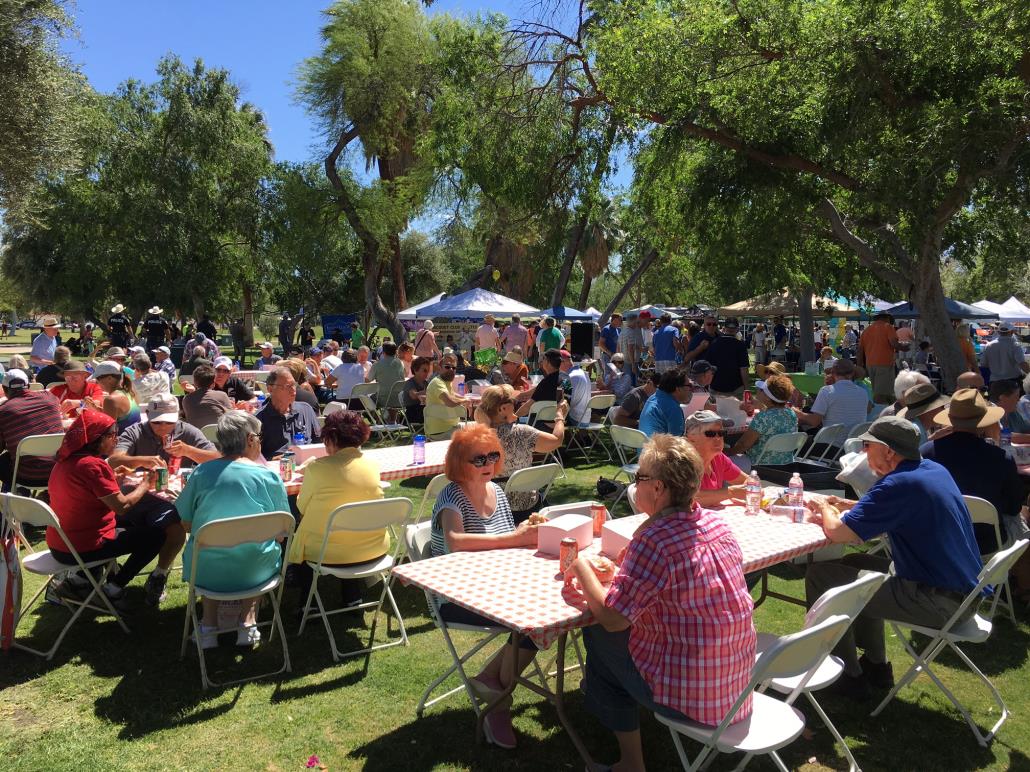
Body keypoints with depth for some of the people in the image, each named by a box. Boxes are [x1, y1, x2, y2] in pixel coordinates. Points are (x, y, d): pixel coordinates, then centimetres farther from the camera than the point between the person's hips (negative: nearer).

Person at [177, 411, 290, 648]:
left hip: (206, 572, 2)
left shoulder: (201, 472, -5)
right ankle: (247, 623, 22)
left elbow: (187, 524, 5)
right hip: (255, 573, -1)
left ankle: (209, 627, 26)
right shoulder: (268, 476, -10)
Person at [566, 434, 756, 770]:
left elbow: (611, 618, -20)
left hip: (691, 697, -7)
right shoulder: (716, 523, -1)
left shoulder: (653, 539, -25)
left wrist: (581, 568, -5)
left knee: (598, 635, 11)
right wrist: (629, 567, 8)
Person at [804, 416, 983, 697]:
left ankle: (849, 675, 10)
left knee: (821, 576, -5)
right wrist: (845, 505, 11)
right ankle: (875, 665, 31)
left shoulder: (898, 484, -22)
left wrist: (825, 508, -1)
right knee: (854, 563, 25)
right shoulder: (935, 470, 6)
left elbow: (837, 532, -22)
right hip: (963, 588, 10)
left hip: (940, 602, -10)